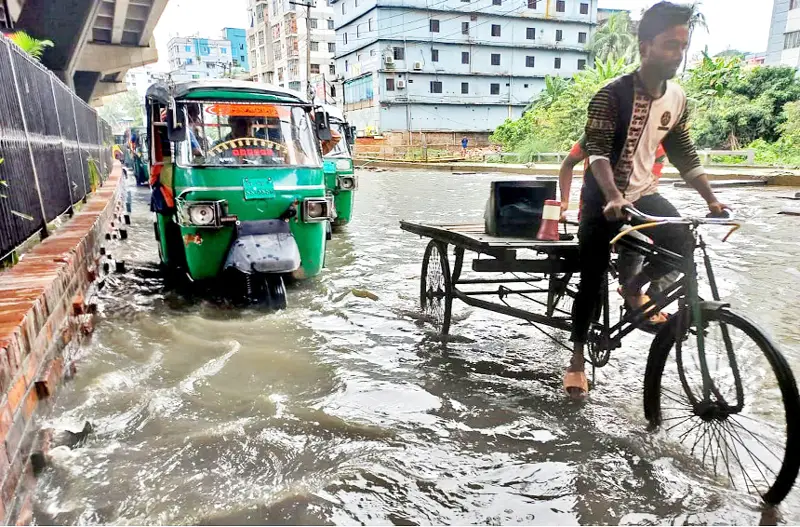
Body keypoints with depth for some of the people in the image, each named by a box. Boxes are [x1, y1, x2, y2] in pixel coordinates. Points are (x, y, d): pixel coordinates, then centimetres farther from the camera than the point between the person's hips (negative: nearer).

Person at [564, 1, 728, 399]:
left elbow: (683, 154, 8)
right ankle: (577, 357, 14)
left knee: (682, 245, -18)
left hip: (643, 192, 5)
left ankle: (634, 290, 12)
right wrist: (613, 197, -43)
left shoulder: (677, 99, 1)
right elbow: (596, 150, -28)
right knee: (592, 281, -2)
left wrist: (711, 199, 2)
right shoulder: (611, 95, -18)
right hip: (603, 198, -5)